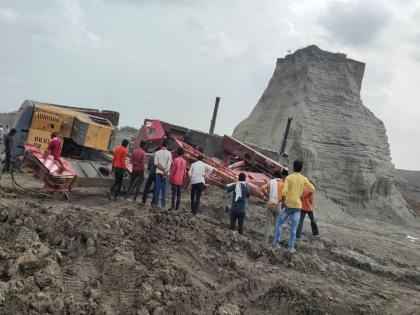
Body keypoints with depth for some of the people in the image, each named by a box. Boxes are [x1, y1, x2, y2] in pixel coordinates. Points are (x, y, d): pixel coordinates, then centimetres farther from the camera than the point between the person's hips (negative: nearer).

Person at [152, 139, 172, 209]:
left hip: (158, 172, 1)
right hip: (166, 174, -1)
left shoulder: (157, 153, 1)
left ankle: (155, 204, 8)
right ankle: (163, 205, 3)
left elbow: (156, 164, -6)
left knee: (157, 188, 6)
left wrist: (162, 169, -3)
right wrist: (166, 172, -11)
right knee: (164, 190, 2)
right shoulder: (169, 153, -3)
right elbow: (169, 165, -10)